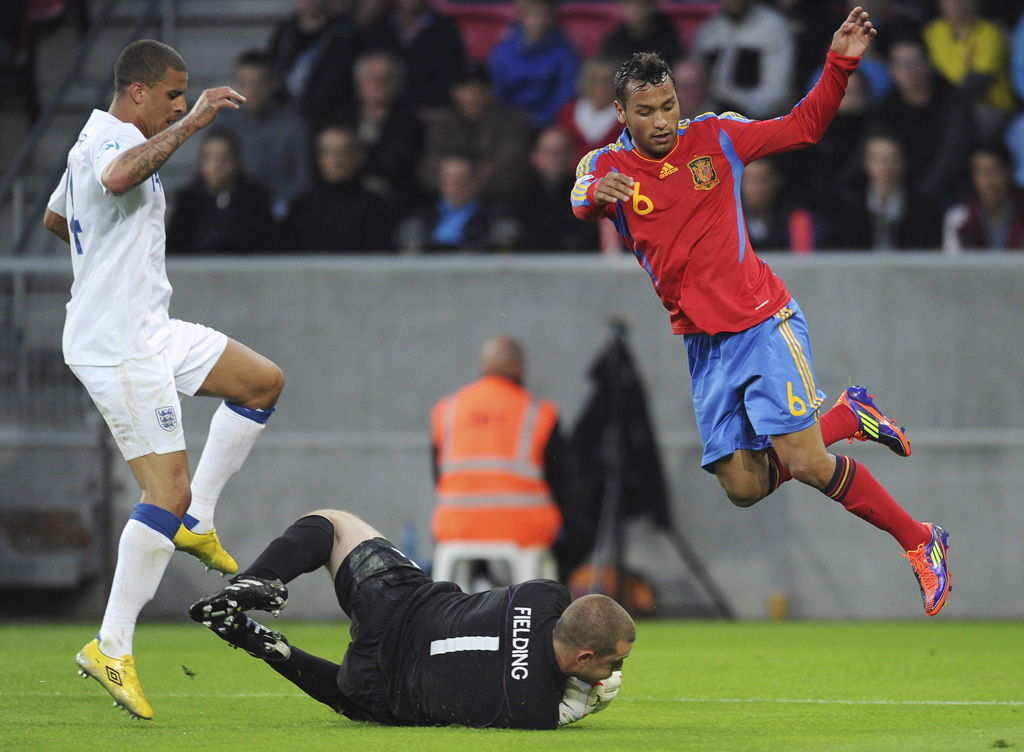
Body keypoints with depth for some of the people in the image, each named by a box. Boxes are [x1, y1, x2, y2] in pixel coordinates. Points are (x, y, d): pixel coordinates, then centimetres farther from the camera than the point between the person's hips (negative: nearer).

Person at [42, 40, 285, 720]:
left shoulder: (98, 141, 17)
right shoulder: (112, 139, -16)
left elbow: (54, 217, 33)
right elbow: (118, 178, -43)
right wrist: (193, 123, -37)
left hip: (149, 330, 11)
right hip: (119, 345, -11)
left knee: (264, 382, 17)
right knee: (168, 490, -14)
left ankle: (194, 522, 18)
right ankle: (111, 649, -11)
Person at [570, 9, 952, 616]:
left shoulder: (715, 139, 0)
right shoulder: (607, 166, -1)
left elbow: (804, 126, 8)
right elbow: (582, 201, -24)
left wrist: (839, 66, -8)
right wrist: (597, 193, -48)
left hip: (763, 324, -3)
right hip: (702, 341, 3)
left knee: (805, 463, -15)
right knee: (743, 487, 2)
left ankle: (921, 542, 0)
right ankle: (848, 415, 24)